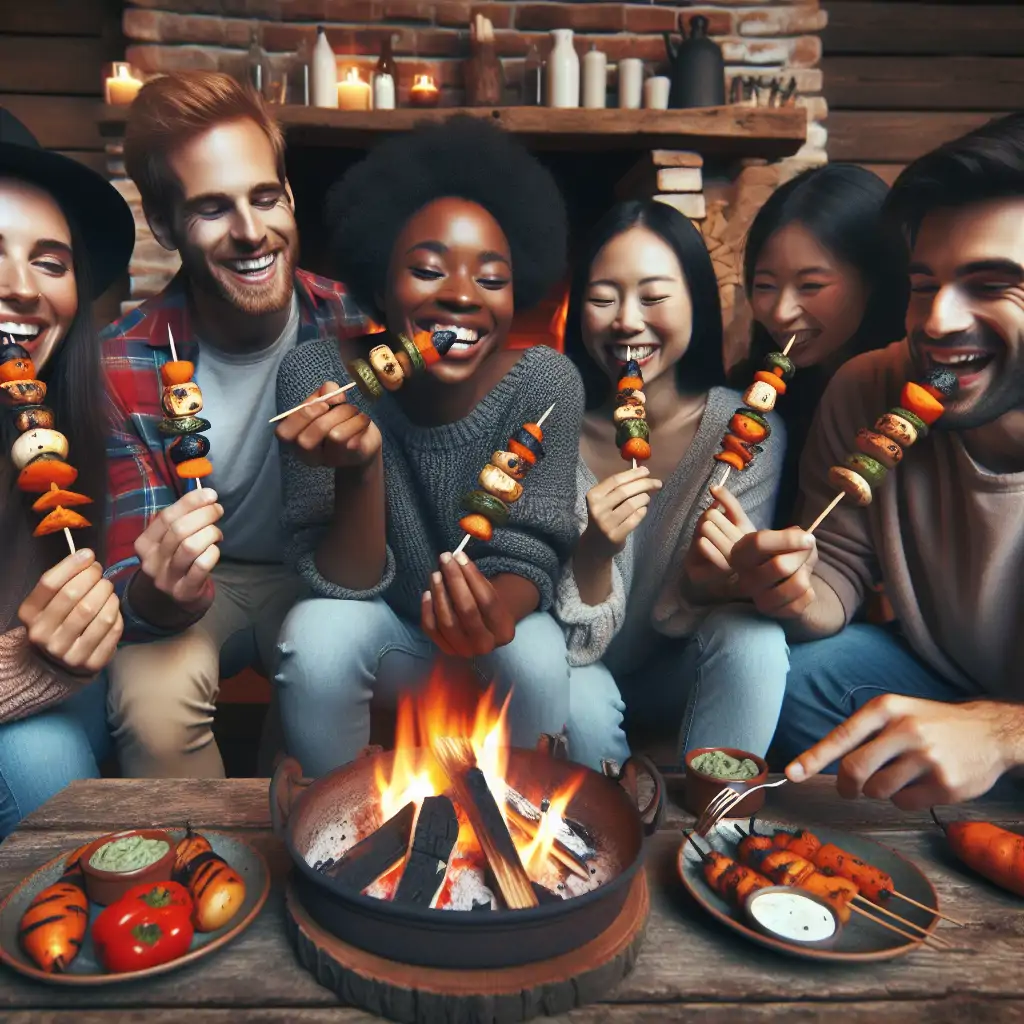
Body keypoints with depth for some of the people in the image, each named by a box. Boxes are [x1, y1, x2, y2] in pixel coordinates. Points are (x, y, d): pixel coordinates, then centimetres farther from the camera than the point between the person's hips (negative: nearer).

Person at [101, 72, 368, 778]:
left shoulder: (358, 326, -16)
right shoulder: (121, 368, -16)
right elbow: (128, 583, -14)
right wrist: (161, 594, -38)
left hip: (320, 576, 1)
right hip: (196, 592, 0)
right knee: (152, 699, -29)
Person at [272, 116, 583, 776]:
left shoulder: (546, 383, -19)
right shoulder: (319, 376, -20)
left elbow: (528, 560, -18)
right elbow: (343, 587, -19)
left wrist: (497, 611, -41)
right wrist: (359, 470, -37)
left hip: (496, 624, 1)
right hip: (380, 627, 0)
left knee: (536, 659, -29)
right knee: (315, 636, -29)